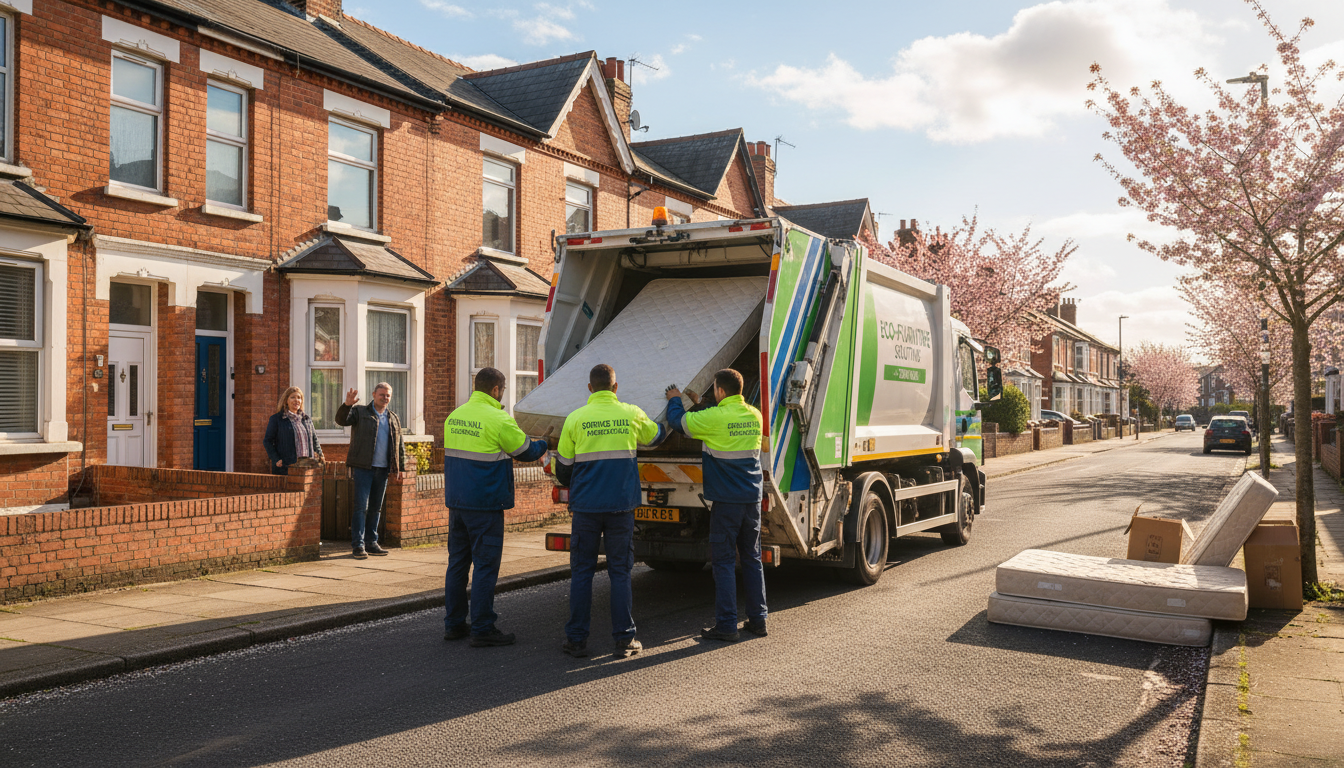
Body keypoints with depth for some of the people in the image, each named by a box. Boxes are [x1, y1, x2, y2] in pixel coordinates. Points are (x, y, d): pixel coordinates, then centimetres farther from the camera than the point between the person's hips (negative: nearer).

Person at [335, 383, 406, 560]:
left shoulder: (393, 418, 17)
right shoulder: (360, 412, 5)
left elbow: (399, 445, 19)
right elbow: (341, 420, -11)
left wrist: (400, 467, 14)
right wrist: (347, 405, -29)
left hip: (383, 469, 5)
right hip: (363, 466, -5)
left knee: (375, 507, 10)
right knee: (361, 506, -7)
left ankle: (371, 543, 17)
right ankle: (358, 545, -4)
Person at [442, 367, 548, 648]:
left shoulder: (454, 417, 9)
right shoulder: (499, 420, -14)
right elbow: (526, 451, -4)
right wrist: (544, 444, 17)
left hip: (456, 502, 8)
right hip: (485, 505, -7)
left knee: (458, 562, 14)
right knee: (485, 565, -1)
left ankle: (454, 624, 22)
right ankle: (482, 629, 4)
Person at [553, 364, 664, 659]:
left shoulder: (575, 418, -2)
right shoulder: (632, 414, 2)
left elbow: (563, 467, 6)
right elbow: (656, 436, 23)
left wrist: (571, 486, 29)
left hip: (586, 506, -1)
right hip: (621, 506, 1)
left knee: (581, 571, 8)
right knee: (620, 571, 7)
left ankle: (577, 639, 11)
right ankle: (624, 639, 9)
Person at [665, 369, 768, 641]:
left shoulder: (714, 418, -14)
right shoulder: (754, 415, 6)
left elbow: (678, 421, -1)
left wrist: (675, 400, 19)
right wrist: (697, 404, 33)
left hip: (726, 500, -6)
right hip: (753, 499, 6)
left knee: (724, 561, 0)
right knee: (752, 559, 13)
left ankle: (726, 626, 1)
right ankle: (757, 620, 18)